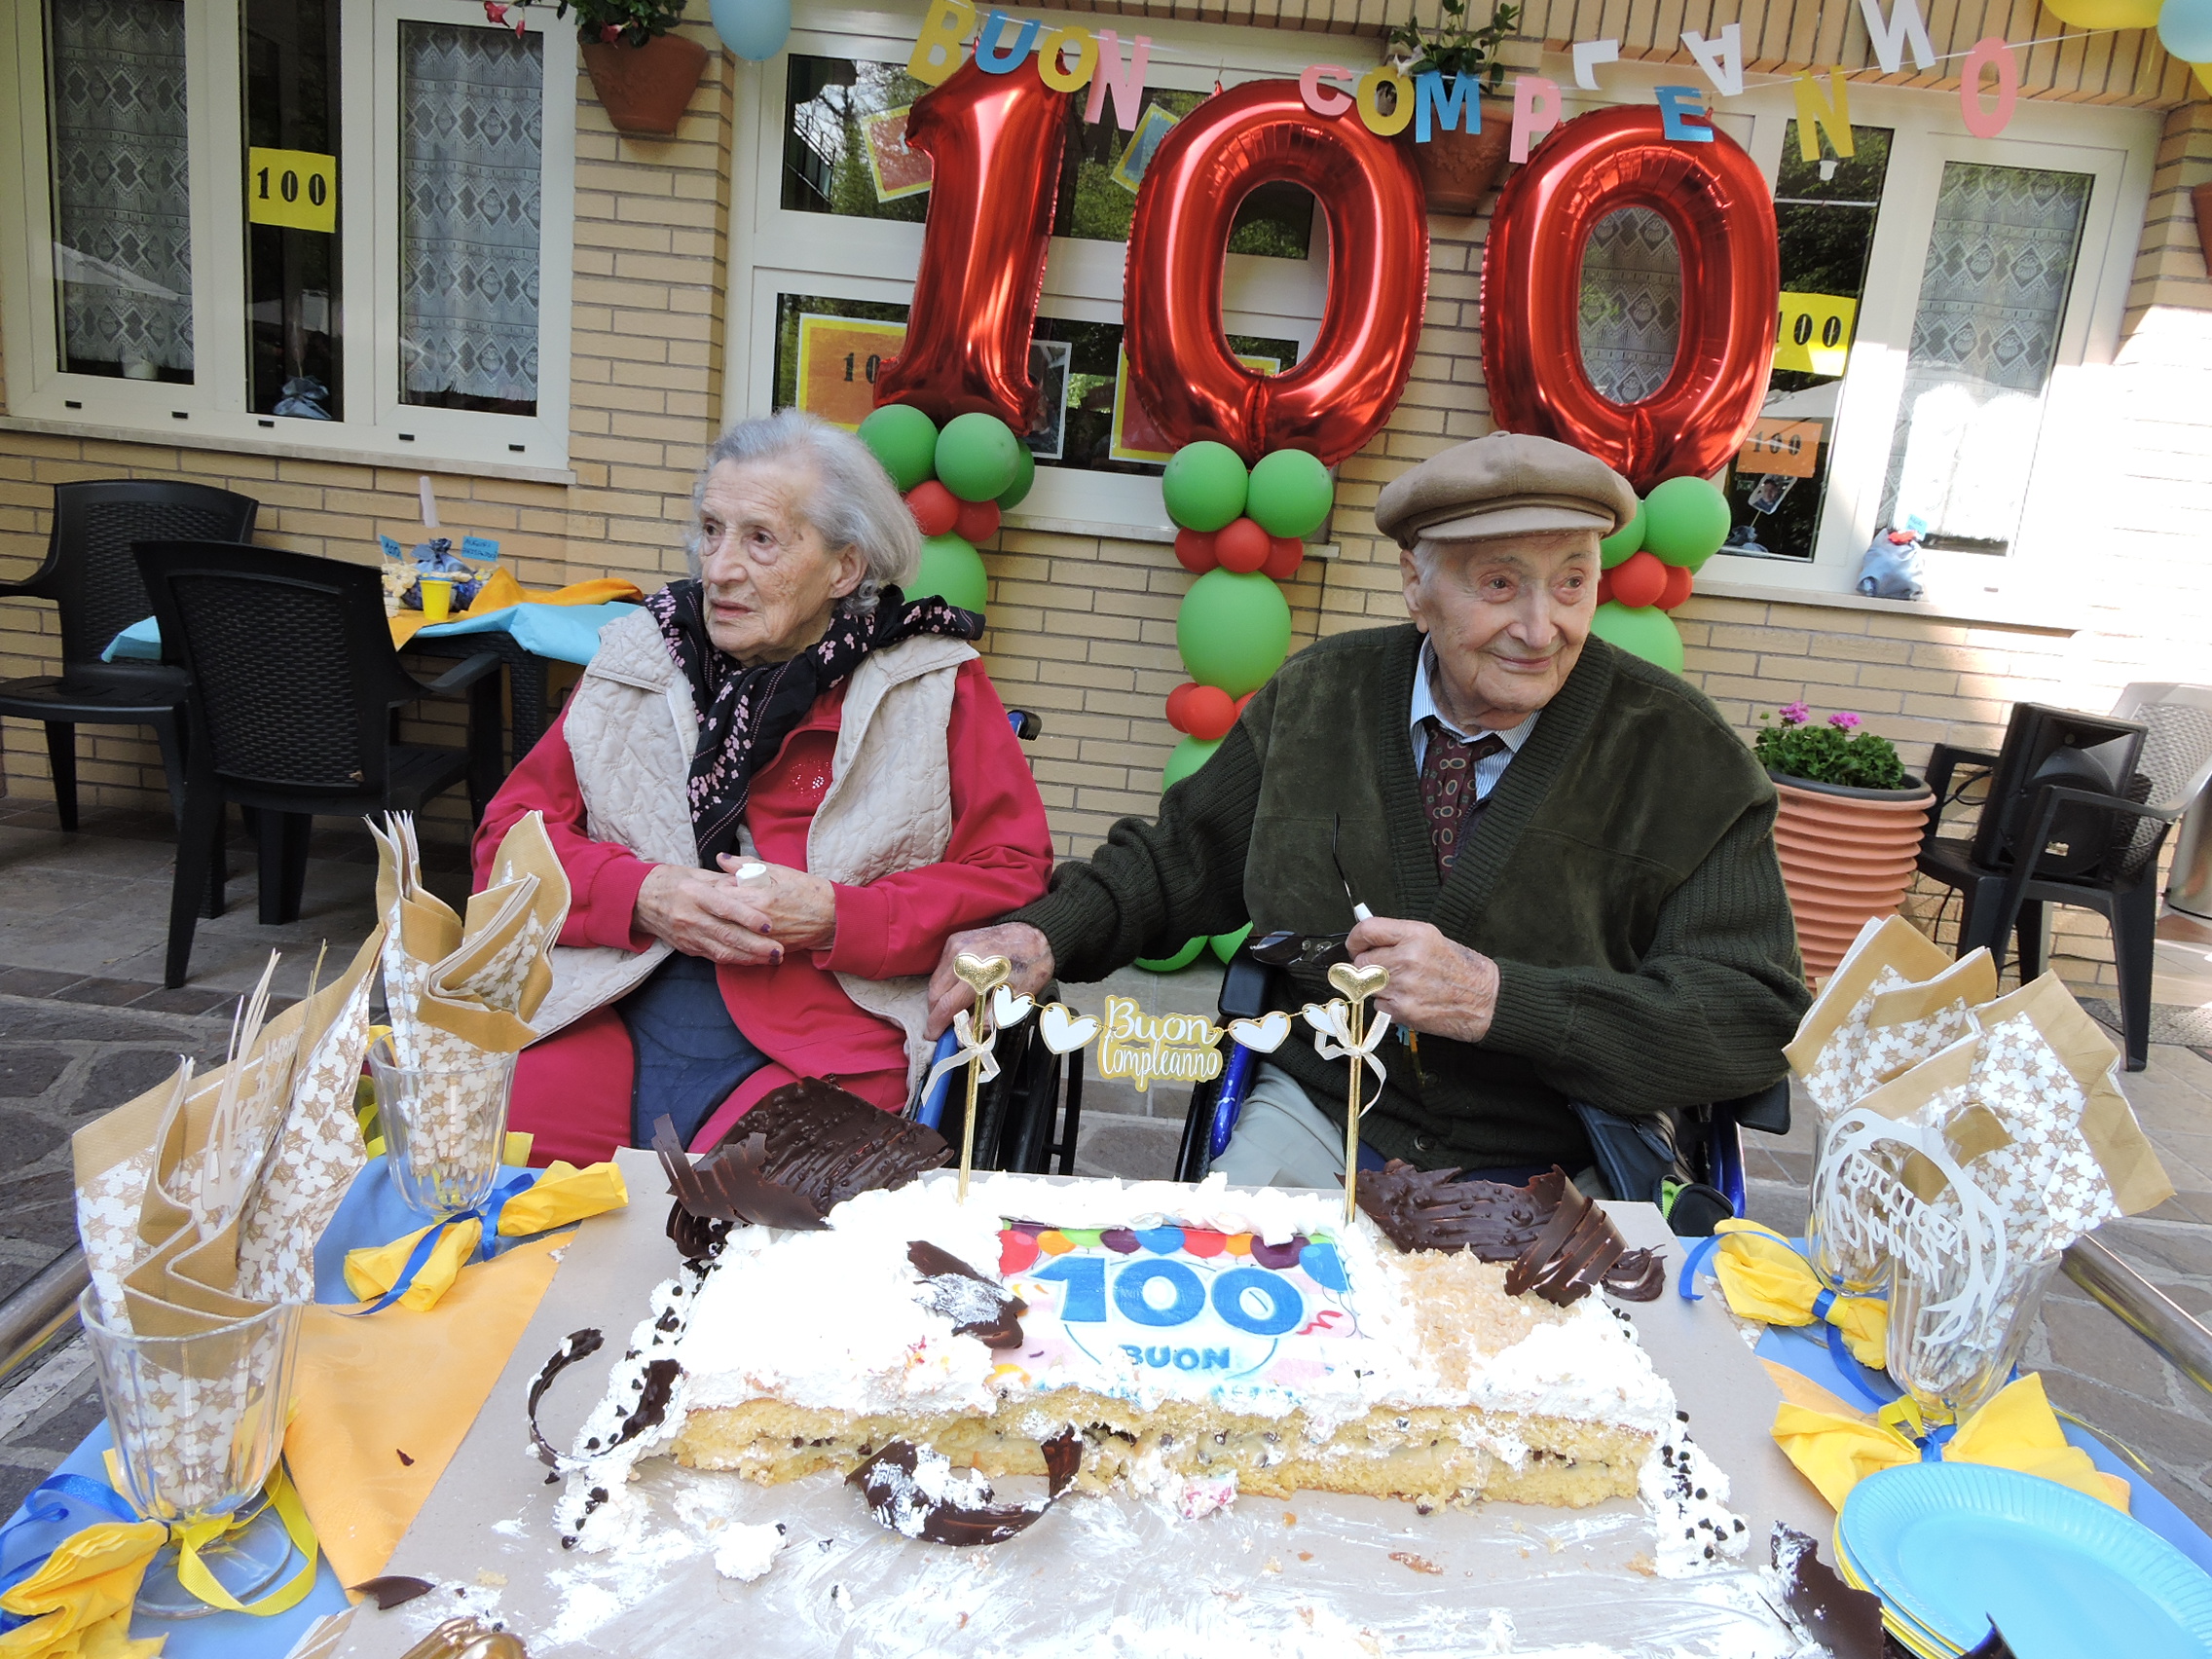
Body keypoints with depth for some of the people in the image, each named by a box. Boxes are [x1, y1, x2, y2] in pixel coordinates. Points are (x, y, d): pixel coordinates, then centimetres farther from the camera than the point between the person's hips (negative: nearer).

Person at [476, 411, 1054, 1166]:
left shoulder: (937, 687, 5)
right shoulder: (641, 659, 14)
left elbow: (1014, 878, -1)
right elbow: (510, 836, 12)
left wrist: (834, 918, -13)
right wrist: (644, 896, -8)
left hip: (819, 1032, -2)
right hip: (611, 1009, 3)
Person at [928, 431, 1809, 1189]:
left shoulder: (1685, 754, -8)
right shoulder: (1318, 697, 1)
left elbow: (1759, 1017, -12)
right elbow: (1185, 857, 11)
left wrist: (1496, 996, -24)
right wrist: (1045, 934, -8)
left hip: (1547, 1176, -1)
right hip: (1316, 1112, 2)